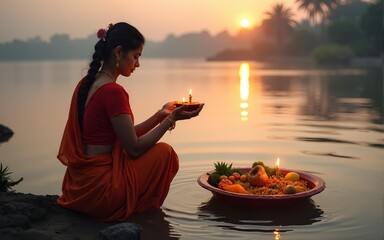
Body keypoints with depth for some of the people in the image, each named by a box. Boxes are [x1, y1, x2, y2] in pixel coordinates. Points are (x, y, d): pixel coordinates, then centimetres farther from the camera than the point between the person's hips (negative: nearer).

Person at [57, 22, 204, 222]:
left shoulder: (86, 83, 8)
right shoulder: (112, 91, -20)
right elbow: (134, 148, -16)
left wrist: (161, 114, 9)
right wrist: (171, 119, -9)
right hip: (100, 192, -9)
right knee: (164, 152, 4)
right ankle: (142, 212, 14)